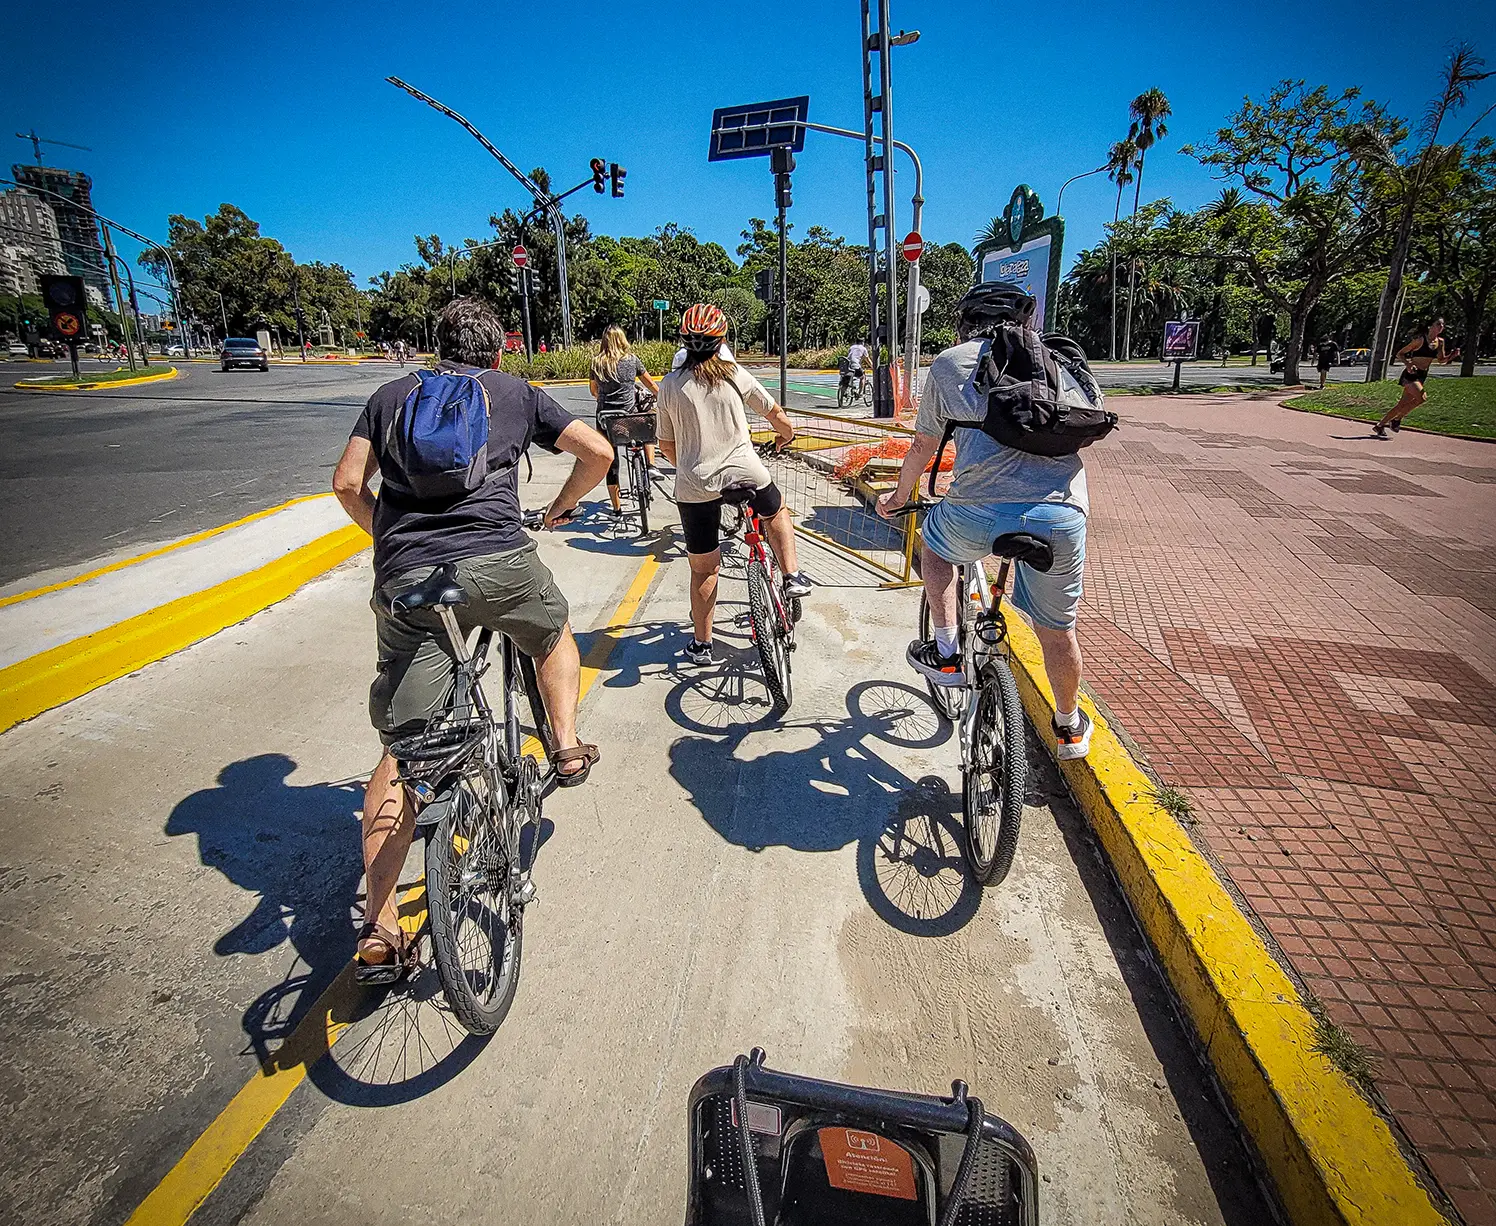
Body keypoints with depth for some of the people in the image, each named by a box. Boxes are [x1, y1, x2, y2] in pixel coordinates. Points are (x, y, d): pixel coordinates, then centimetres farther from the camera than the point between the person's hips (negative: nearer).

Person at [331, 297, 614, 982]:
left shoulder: (393, 394, 23)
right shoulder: (516, 393, 19)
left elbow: (348, 483, 15)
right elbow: (597, 451, 13)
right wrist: (559, 509, 28)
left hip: (405, 580, 2)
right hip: (496, 561, -2)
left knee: (401, 747, 6)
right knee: (553, 632, 33)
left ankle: (379, 933, 6)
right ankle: (567, 749, 25)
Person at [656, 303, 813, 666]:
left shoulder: (669, 385, 3)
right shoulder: (735, 375, 2)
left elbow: (667, 445, 8)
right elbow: (776, 414, 13)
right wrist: (787, 433, 35)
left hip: (695, 485, 0)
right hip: (744, 472, 0)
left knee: (703, 568, 13)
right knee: (777, 511, 34)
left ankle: (701, 645, 23)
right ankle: (792, 576, 21)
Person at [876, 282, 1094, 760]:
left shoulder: (948, 363, 15)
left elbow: (923, 447, 20)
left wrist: (898, 497, 38)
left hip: (979, 510, -3)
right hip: (1062, 513, 3)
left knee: (933, 542, 32)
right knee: (1057, 631, 22)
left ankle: (946, 654, 26)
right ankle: (1070, 727, 42)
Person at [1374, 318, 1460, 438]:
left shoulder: (1440, 342, 8)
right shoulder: (1421, 339, -11)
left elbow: (1441, 359, 17)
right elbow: (1400, 354, -8)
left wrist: (1453, 355, -3)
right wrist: (1408, 364, -24)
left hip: (1422, 376, 7)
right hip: (1411, 374, -7)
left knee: (1402, 404, 4)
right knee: (1422, 397, -26)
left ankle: (1379, 426, 12)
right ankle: (1397, 419, -8)